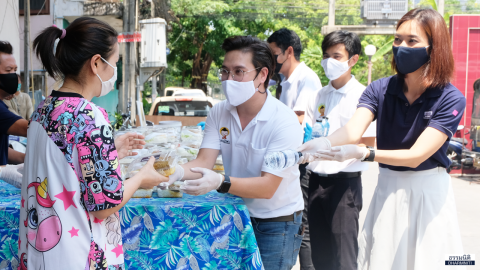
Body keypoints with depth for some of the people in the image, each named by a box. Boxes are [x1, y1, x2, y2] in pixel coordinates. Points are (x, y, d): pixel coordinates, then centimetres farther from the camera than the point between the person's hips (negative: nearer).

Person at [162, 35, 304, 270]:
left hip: (276, 223, -4)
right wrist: (179, 171, -33)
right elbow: (205, 161, -10)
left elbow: (267, 187, -25)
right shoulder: (219, 113, -2)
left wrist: (221, 183, -41)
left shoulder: (284, 122, -20)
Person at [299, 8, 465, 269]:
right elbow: (352, 130, -21)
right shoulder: (380, 89, -5)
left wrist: (363, 153, -38)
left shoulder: (450, 99, -14)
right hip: (387, 191, 3)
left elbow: (416, 155, -23)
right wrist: (324, 143, -44)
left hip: (428, 194, -3)